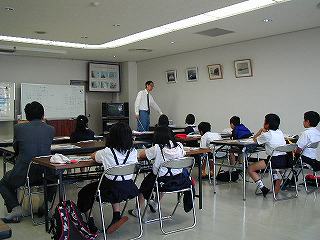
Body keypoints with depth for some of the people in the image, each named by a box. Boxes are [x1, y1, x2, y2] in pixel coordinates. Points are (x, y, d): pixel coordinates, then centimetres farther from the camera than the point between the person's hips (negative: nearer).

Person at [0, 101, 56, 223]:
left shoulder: (18, 128, -4)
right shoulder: (50, 129, 0)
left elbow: (15, 149, 12)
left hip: (23, 174, -2)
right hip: (45, 174, 2)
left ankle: (15, 208, 10)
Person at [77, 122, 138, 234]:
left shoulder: (107, 152, -14)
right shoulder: (133, 152, -5)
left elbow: (93, 156, 7)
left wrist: (100, 153, 29)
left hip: (112, 189, -4)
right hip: (129, 189, 4)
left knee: (84, 192, 21)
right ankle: (117, 216, 25)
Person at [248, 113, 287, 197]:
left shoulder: (266, 135, -8)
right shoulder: (280, 132, 12)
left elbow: (255, 139, 10)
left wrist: (261, 130, 18)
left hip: (275, 161, -8)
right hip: (285, 161, 8)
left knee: (250, 169, 2)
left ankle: (263, 189, -7)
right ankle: (277, 180, 27)